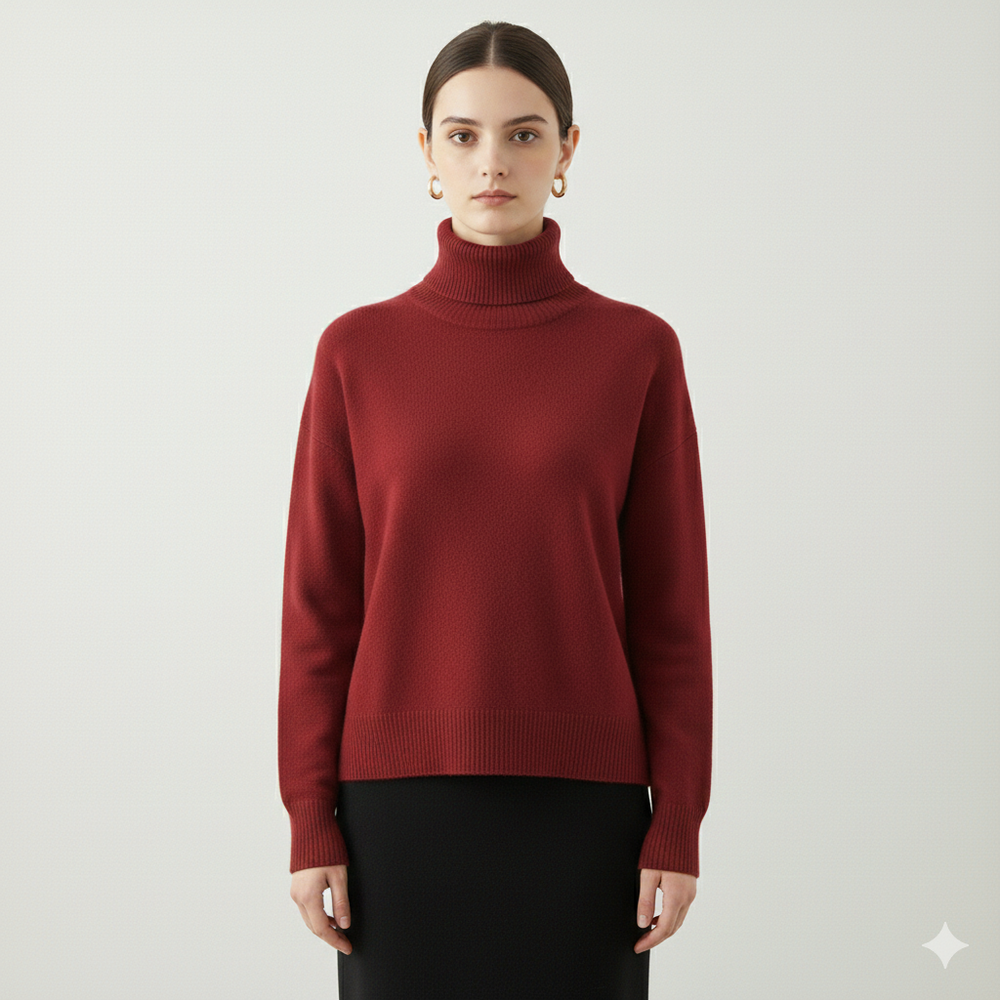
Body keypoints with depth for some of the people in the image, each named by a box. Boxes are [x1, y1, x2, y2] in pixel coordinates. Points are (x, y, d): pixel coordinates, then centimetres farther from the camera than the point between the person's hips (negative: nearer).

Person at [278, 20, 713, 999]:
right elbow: (319, 606, 3)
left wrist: (677, 827, -3)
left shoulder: (637, 350, 1)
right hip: (406, 802, 0)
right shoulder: (358, 351, 3)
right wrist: (311, 824, -2)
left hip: (577, 805, 0)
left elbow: (671, 607, 1)